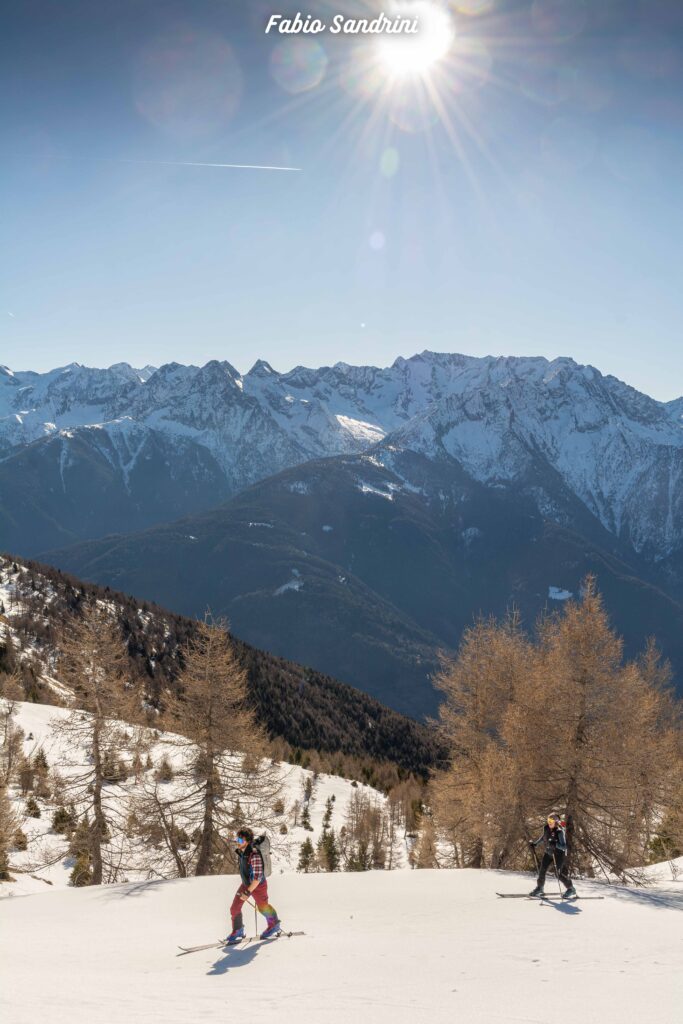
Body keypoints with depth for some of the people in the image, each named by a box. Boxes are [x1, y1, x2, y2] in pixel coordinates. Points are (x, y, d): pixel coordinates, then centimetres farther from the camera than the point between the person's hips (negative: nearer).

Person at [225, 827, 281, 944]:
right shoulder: (240, 852, -9)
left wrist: (248, 892, -31)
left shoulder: (254, 855, -35)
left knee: (263, 908, 16)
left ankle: (274, 926, 43)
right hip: (245, 884, 7)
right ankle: (238, 932, 21)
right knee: (235, 908, 0)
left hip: (258, 886, -6)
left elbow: (258, 877, -32)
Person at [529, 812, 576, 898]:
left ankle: (571, 889, 16)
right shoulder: (546, 828, -7)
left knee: (560, 874, -6)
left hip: (559, 854, -6)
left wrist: (555, 844, -43)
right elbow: (543, 837, 16)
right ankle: (539, 888, 23)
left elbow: (564, 847, -28)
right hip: (548, 853, 6)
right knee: (542, 870, 3)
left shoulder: (560, 831, -26)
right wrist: (535, 843, 13)